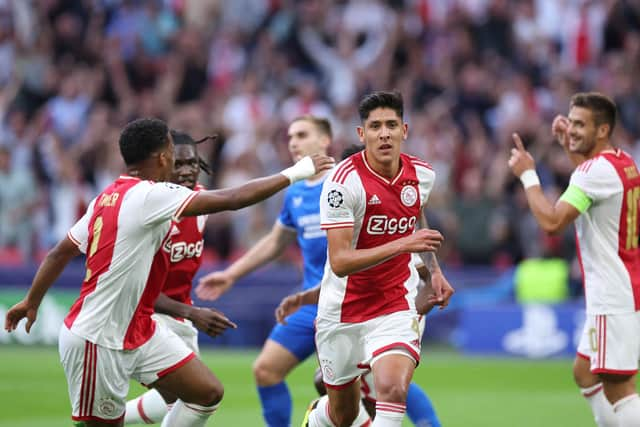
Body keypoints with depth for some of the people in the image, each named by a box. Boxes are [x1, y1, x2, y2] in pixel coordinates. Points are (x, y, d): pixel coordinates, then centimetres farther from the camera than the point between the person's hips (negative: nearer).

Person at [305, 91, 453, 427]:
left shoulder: (421, 174, -3)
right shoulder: (344, 181, -20)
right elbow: (339, 262, -27)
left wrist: (434, 269, 17)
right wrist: (403, 245, -34)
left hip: (396, 305, 2)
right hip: (343, 310, -2)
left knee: (393, 389, -25)